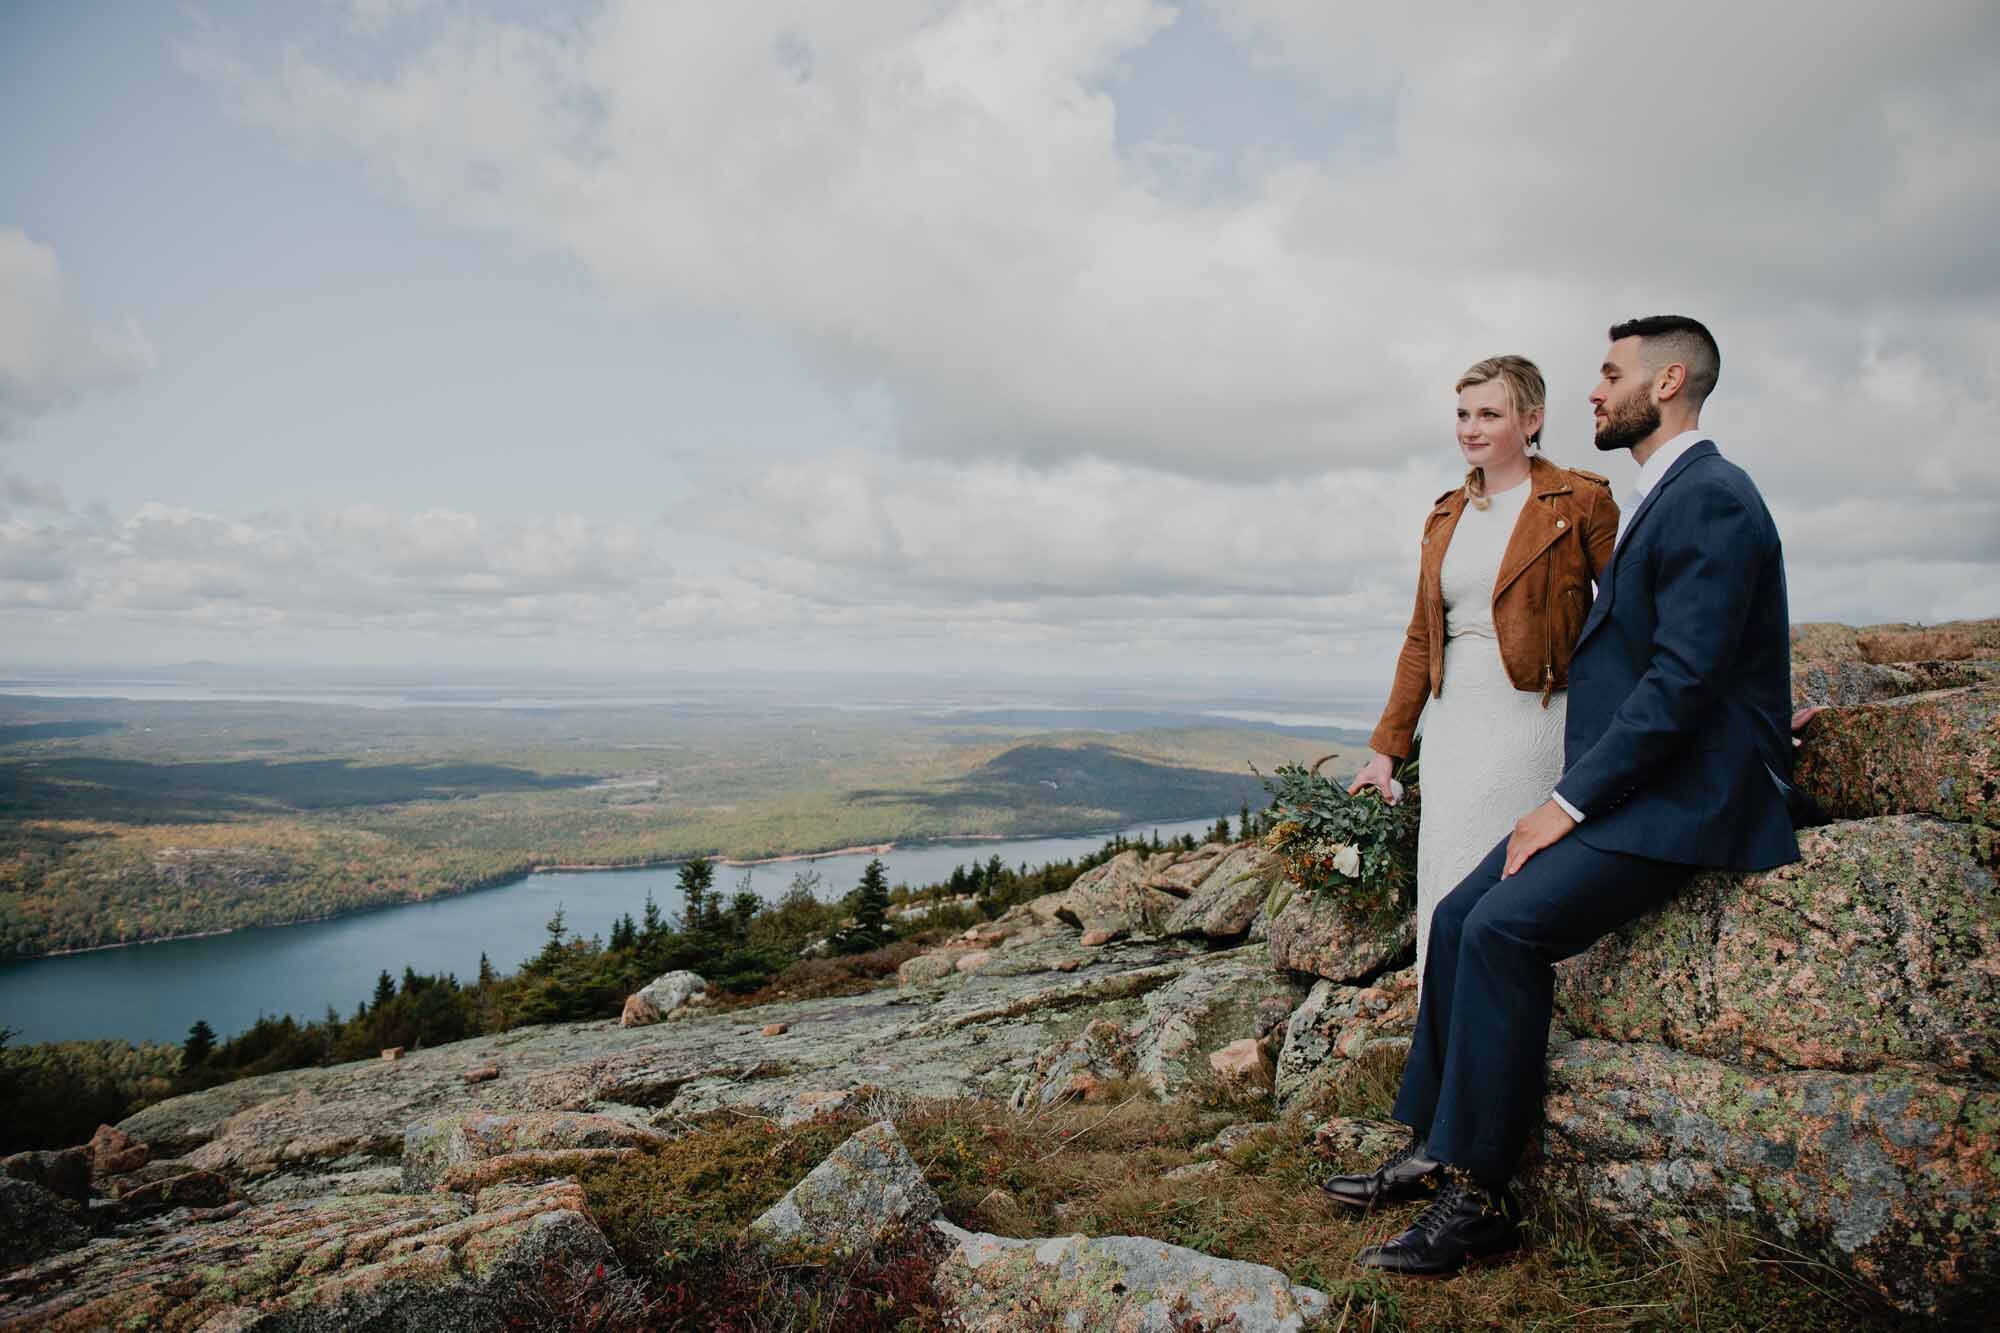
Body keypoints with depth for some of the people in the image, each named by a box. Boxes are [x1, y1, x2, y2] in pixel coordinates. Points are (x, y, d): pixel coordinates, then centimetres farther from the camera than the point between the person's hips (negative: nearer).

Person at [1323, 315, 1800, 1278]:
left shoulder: (1711, 501, -14)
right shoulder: (1655, 499, 18)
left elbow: (1683, 681, -22)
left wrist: (1568, 802, -20)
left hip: (1682, 800, -10)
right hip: (1622, 783, 10)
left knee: (1506, 928, -24)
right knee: (1457, 916, 0)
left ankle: (1478, 1198, -13)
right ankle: (1432, 1147, 9)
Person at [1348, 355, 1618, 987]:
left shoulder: (1581, 500, -3)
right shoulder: (1445, 515, 13)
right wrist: (1387, 747, 13)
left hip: (1528, 716, -5)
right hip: (1450, 720, 6)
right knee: (1442, 883, 7)